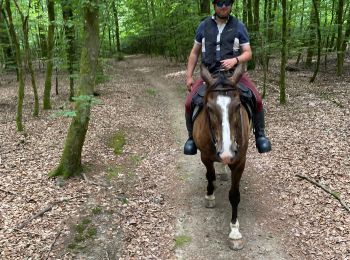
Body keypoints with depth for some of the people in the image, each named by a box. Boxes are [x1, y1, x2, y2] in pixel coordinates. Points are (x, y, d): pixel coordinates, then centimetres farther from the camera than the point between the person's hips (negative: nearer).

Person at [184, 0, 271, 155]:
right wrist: (189, 76, 7)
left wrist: (235, 60, -18)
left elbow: (248, 53, 4)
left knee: (257, 100, -21)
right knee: (189, 103, -17)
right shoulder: (204, 26, 8)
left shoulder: (239, 26, 5)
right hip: (209, 74, 1)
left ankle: (259, 134, 4)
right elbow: (194, 53, 13)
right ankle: (192, 136, 8)